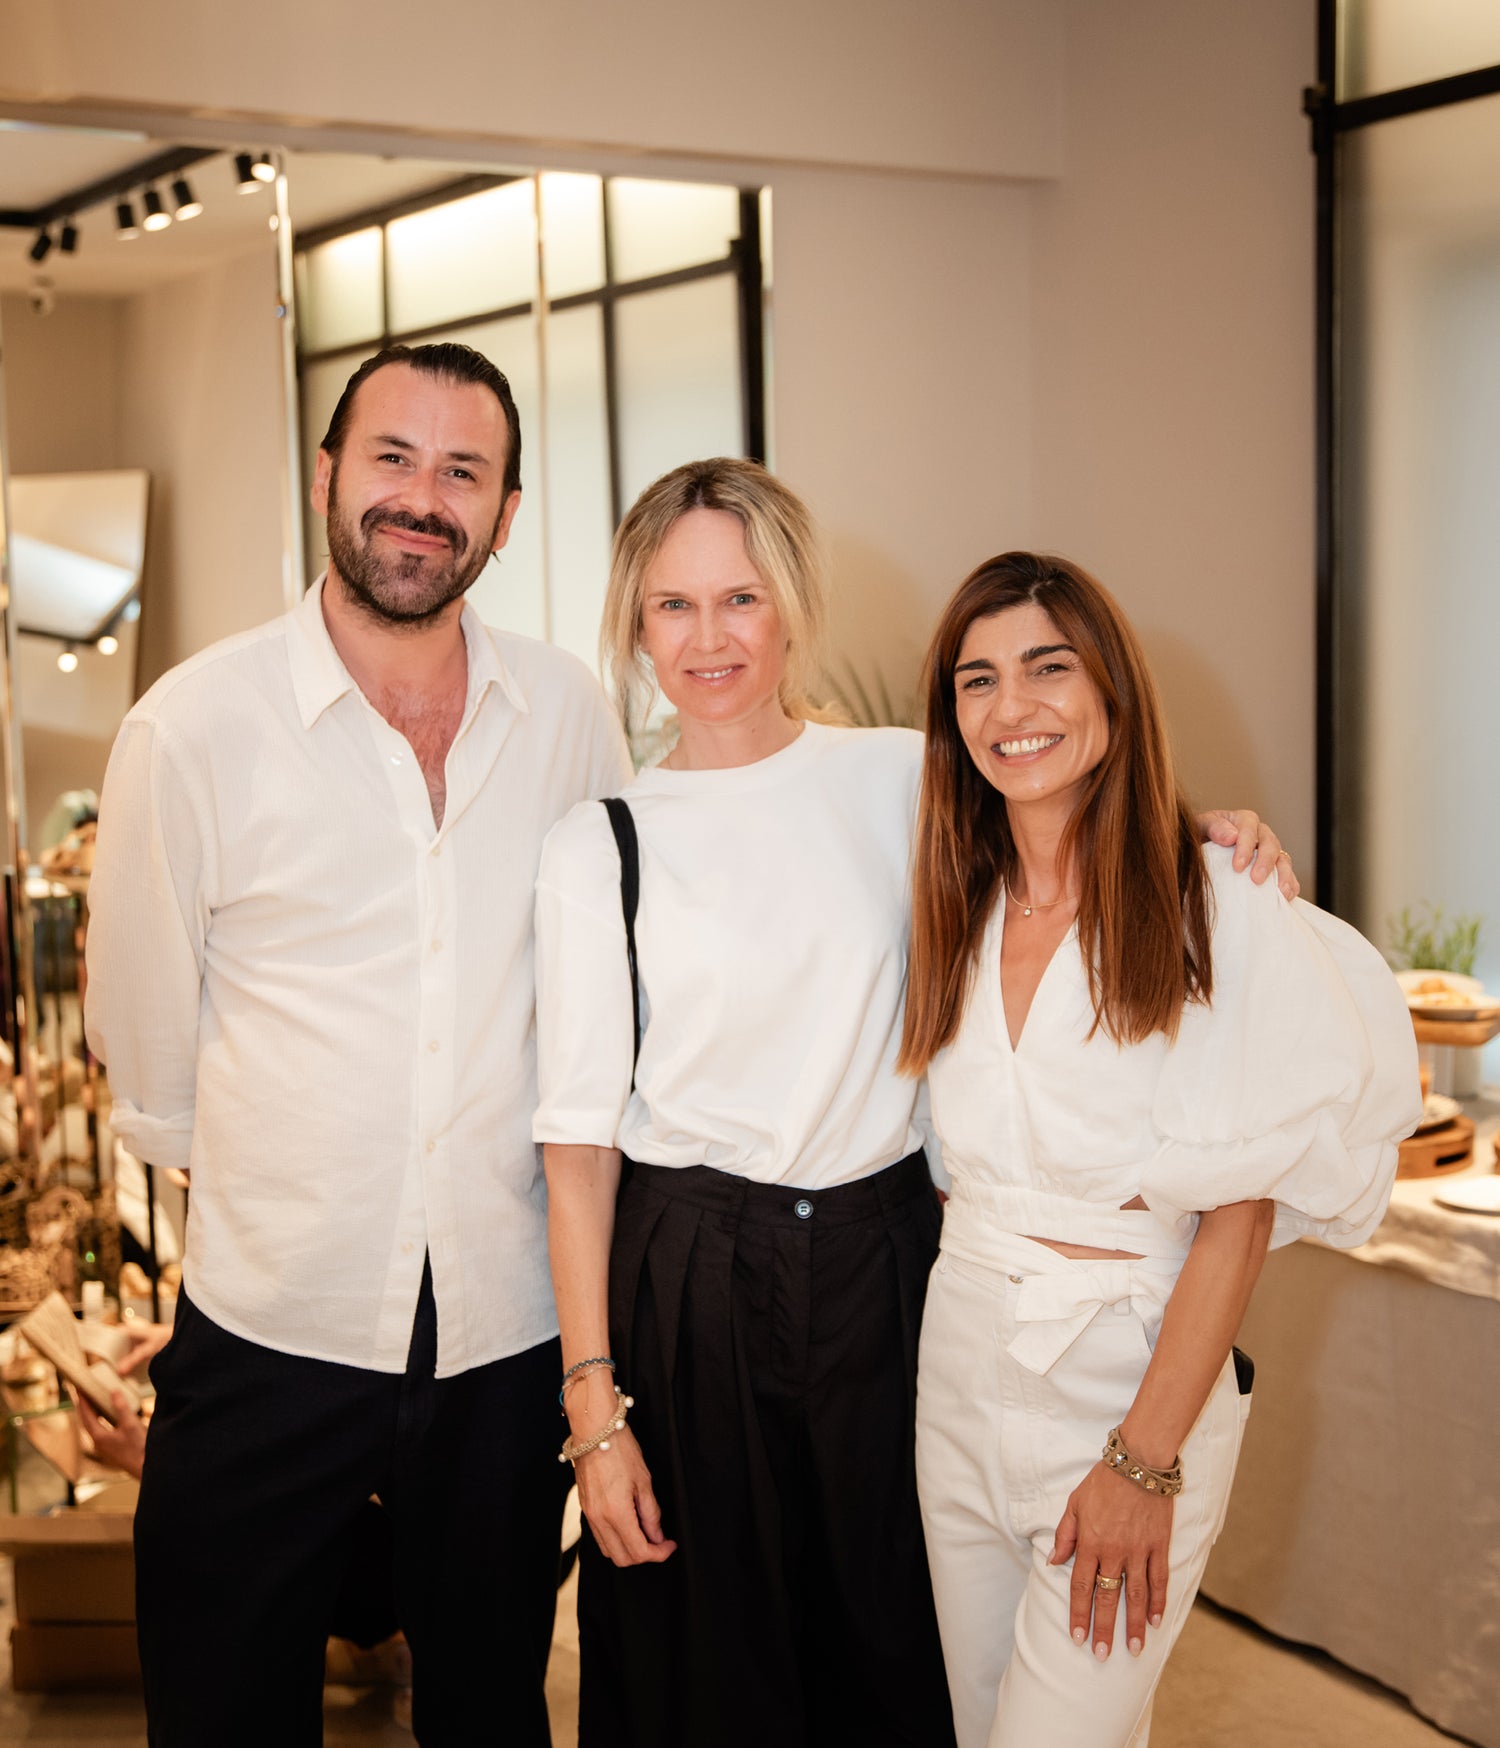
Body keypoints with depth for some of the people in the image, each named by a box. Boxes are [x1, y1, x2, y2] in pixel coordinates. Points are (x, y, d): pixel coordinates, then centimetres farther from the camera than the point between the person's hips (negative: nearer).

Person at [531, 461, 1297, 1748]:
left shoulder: (900, 778, 0)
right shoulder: (600, 844, -4)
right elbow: (580, 1138, -5)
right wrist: (593, 1403, -8)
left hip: (887, 1266, 2)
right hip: (689, 1287, -1)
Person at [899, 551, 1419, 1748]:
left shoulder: (1215, 910, -12)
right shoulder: (959, 911, 5)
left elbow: (1239, 1216, -14)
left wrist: (1145, 1461, -16)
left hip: (1135, 1375, -5)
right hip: (962, 1366, 5)